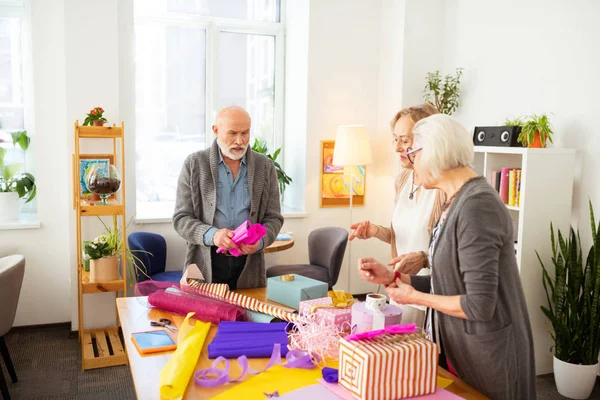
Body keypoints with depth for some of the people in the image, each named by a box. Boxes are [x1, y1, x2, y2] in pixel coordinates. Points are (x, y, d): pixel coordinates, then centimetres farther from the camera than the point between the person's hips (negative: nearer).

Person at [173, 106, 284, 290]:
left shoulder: (265, 167, 2)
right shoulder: (194, 164, -3)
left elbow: (273, 218, 4)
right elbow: (181, 219, -4)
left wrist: (260, 240, -17)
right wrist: (211, 234, -23)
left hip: (249, 265, 2)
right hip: (204, 265, -1)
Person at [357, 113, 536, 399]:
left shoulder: (477, 205, -25)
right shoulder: (456, 203, 4)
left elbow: (480, 305, -26)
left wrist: (415, 297, -14)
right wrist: (392, 277, 0)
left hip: (486, 353, -8)